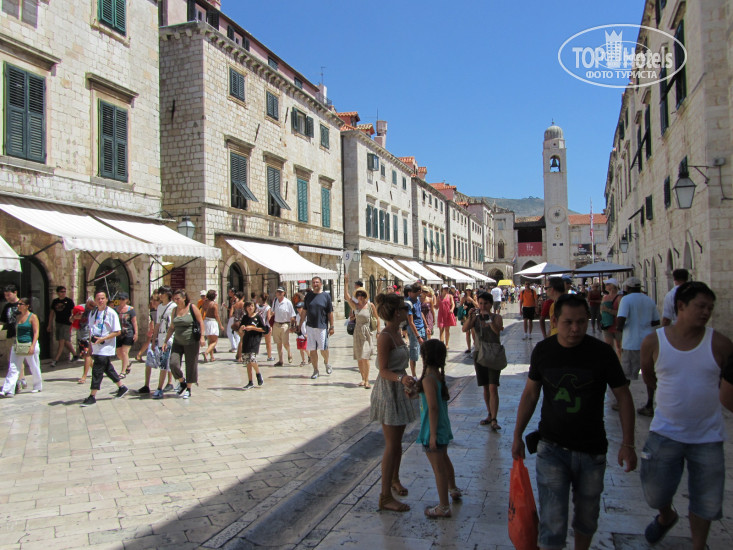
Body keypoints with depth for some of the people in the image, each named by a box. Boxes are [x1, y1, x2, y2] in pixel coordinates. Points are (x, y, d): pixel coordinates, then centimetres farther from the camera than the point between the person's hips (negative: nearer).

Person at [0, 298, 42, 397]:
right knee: (13, 368, -1)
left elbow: (36, 332, -12)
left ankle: (37, 387, 23)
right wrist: (14, 344, 16)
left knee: (34, 368, 6)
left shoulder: (33, 317, -7)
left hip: (29, 345, -6)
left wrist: (33, 346, -20)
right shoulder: (18, 317, 11)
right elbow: (16, 332, 20)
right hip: (18, 346, 6)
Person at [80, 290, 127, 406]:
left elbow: (117, 332, -11)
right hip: (96, 347, 7)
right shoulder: (92, 313, 10)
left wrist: (102, 339, -19)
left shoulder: (111, 313, -9)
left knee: (97, 370, -8)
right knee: (108, 369, 14)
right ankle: (122, 387, 29)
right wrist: (91, 340, 9)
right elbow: (91, 329, 21)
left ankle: (92, 396, -2)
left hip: (106, 348, -7)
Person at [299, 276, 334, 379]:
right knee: (312, 350, 4)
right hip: (310, 326, 3)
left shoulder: (326, 295, 0)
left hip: (322, 326, -3)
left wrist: (331, 327, -2)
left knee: (323, 348, -1)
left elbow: (330, 313, 0)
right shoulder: (308, 295, 8)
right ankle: (315, 370, 16)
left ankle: (326, 363, 29)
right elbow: (304, 311, 13)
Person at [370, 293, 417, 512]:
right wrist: (401, 378, -38)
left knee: (397, 441, 21)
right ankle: (385, 497, 6)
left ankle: (394, 479, 39)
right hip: (388, 392, -9)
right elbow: (384, 371, -22)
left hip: (399, 390, 9)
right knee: (392, 445, -3)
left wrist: (407, 381, 25)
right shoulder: (385, 337, -21)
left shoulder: (397, 333, 7)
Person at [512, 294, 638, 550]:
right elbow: (530, 394, 7)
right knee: (552, 524, -6)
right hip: (552, 449, 0)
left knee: (587, 519, 18)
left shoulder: (602, 352, -10)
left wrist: (627, 444, -6)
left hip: (592, 452, 1)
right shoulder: (542, 351, -5)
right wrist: (517, 436, 9)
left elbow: (623, 397, -1)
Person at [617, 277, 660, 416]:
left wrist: (619, 327, -1)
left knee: (626, 375, 8)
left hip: (632, 343, -5)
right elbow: (656, 321, 15)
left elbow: (621, 320, -21)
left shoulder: (626, 299, -9)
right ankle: (649, 406, 11)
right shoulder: (650, 301, 9)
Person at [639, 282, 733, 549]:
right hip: (665, 432, 0)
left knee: (706, 501, 11)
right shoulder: (654, 341, -7)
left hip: (707, 435, 0)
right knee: (655, 493, 9)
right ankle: (667, 516, 43)